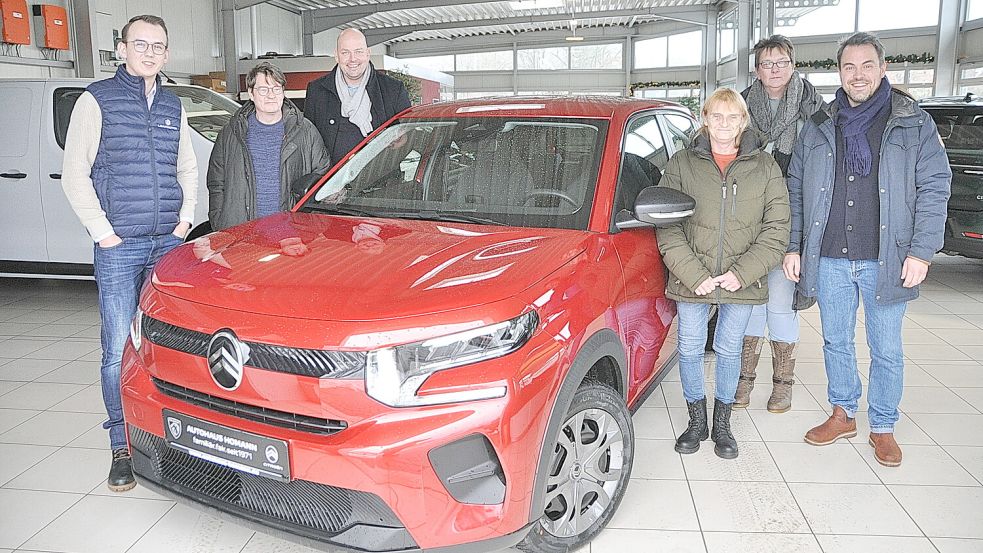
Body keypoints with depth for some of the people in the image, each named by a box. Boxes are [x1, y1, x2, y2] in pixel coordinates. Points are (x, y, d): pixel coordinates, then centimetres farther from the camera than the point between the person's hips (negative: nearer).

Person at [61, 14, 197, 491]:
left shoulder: (172, 106, 14)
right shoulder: (97, 100, 0)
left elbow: (187, 168, 22)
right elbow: (74, 173, -4)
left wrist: (185, 218, 8)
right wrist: (102, 230, -10)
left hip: (169, 243, 4)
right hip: (119, 246, -4)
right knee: (120, 348, -4)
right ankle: (122, 447, 6)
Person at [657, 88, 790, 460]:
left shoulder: (765, 168, 2)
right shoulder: (681, 164, -1)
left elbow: (776, 229, 0)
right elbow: (668, 228, -5)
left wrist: (742, 273, -11)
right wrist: (694, 275, -14)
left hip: (742, 283, 1)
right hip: (691, 280, 0)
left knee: (729, 351, 12)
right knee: (690, 350, 9)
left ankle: (722, 423, 31)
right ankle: (696, 422, 29)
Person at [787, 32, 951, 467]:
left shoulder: (914, 123, 3)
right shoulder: (818, 128, 8)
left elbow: (934, 189, -1)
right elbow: (795, 190, 9)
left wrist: (921, 251, -9)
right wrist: (793, 247, 3)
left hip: (886, 260, -2)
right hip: (829, 259, 2)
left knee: (886, 349, 7)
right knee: (836, 342, 13)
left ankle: (883, 428, 23)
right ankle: (843, 415, 30)